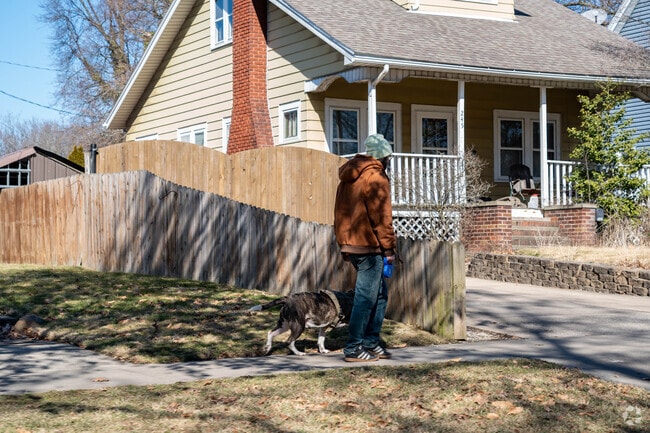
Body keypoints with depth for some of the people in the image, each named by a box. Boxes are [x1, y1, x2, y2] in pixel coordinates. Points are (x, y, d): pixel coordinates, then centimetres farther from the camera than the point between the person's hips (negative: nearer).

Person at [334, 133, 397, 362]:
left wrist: (344, 244, 23)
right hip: (369, 245, -9)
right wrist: (389, 248, -10)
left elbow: (340, 213, 20)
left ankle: (371, 343, 18)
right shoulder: (375, 177, -11)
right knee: (366, 296, -4)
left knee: (380, 293, 16)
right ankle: (354, 348, -2)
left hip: (351, 244, 9)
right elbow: (381, 216, -15)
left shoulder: (348, 177, 17)